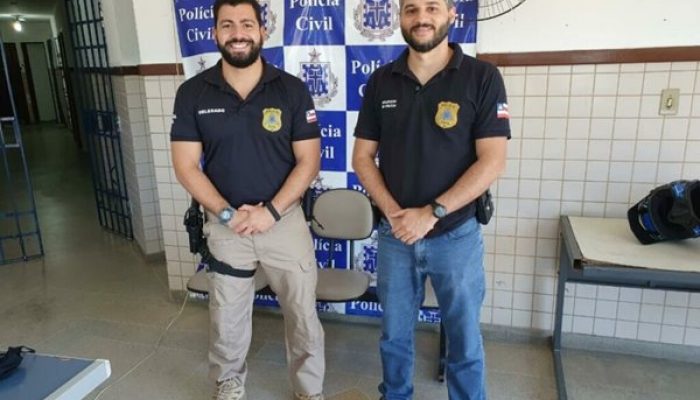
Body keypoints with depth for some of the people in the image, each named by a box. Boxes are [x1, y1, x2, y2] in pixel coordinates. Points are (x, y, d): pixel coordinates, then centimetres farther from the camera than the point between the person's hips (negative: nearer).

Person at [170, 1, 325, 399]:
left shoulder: (293, 90, -5)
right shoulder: (192, 93, -3)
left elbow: (308, 161, -7)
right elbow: (186, 166, -4)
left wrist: (270, 211, -15)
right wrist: (228, 213, -13)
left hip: (285, 220, 0)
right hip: (224, 225, 1)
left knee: (303, 314, 11)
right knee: (227, 317, 17)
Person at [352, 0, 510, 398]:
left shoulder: (482, 77, -7)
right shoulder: (382, 81, 2)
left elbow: (492, 161, -12)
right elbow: (363, 157, 3)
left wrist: (431, 213, -18)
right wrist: (392, 211, -11)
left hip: (457, 235, -2)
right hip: (394, 235, 3)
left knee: (464, 338, 13)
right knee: (395, 333, 18)